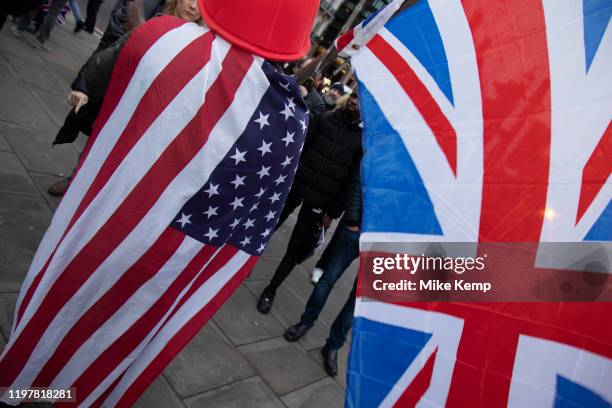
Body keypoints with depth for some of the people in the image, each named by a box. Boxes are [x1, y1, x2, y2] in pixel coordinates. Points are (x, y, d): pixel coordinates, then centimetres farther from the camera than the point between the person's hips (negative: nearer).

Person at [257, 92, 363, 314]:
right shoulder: (326, 118, 3)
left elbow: (352, 181, -6)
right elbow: (301, 146, 5)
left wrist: (333, 212, -6)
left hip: (319, 201, -2)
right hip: (294, 184, 3)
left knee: (295, 249, 2)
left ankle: (272, 288, 23)